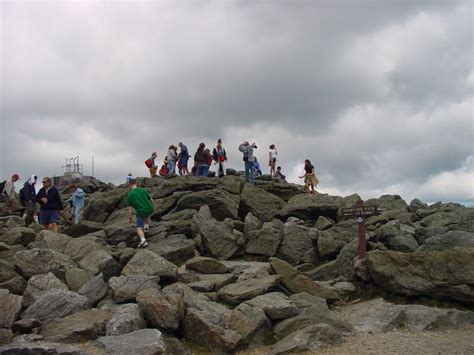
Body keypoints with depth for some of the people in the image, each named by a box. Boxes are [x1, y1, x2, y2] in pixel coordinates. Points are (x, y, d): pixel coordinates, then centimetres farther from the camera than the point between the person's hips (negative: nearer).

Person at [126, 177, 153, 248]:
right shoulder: (142, 190, 6)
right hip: (150, 209, 4)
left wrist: (130, 218, 5)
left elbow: (130, 208, -3)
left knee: (139, 228, 3)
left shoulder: (130, 195, -3)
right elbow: (150, 199, 14)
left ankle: (143, 240, -20)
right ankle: (146, 225, 30)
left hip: (141, 212, -4)